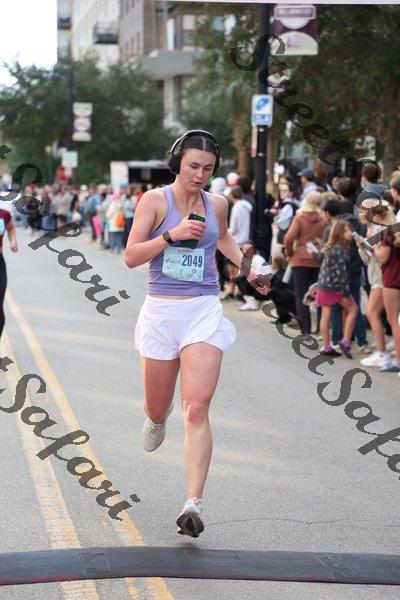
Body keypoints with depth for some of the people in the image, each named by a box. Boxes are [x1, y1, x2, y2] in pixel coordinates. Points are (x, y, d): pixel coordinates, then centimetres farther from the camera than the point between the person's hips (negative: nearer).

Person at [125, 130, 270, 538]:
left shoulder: (216, 204, 8)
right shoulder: (155, 200, -3)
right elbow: (131, 256, -8)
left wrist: (247, 268, 17)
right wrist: (172, 235, -20)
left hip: (205, 311, 1)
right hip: (161, 310, -1)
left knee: (197, 408, -14)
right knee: (157, 407, 14)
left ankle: (194, 504, -18)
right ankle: (158, 419, 54)